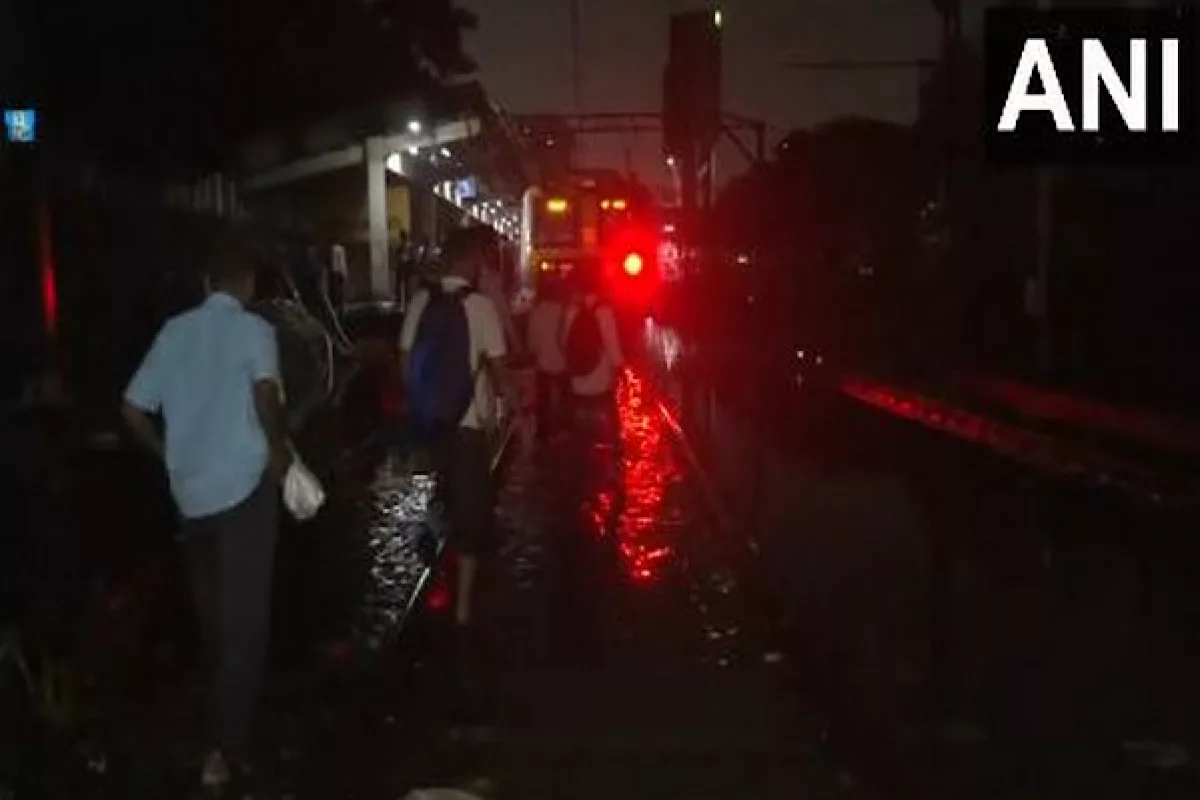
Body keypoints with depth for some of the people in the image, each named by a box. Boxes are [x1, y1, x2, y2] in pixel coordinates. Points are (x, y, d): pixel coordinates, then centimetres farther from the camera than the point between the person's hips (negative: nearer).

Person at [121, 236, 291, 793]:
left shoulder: (174, 330, 9)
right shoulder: (252, 328, -5)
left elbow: (133, 409, 8)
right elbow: (265, 392, -25)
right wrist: (279, 450, -10)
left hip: (189, 489, 5)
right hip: (244, 485, -5)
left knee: (211, 605, 22)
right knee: (243, 612, -1)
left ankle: (223, 704, 42)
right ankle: (225, 747, -5)